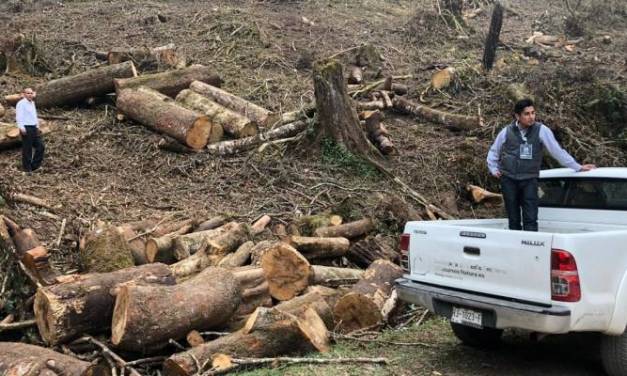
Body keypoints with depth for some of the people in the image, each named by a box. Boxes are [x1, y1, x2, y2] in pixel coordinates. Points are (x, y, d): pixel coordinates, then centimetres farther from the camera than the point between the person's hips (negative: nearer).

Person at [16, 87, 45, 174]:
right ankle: (27, 169, 6)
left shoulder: (32, 103, 17)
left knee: (41, 146, 5)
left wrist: (37, 126, 22)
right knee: (27, 149, -2)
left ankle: (34, 166, 15)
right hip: (26, 129, -8)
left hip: (34, 128, 8)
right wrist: (21, 128, -23)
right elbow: (19, 117, -15)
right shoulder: (21, 103, -9)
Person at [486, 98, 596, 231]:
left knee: (530, 219, -9)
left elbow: (557, 151, -2)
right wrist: (494, 169, 10)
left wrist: (578, 167, -3)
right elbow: (493, 152, 17)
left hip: (529, 180, -2)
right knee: (513, 219, 7)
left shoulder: (541, 130, -3)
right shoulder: (507, 131, 2)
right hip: (508, 180, 2)